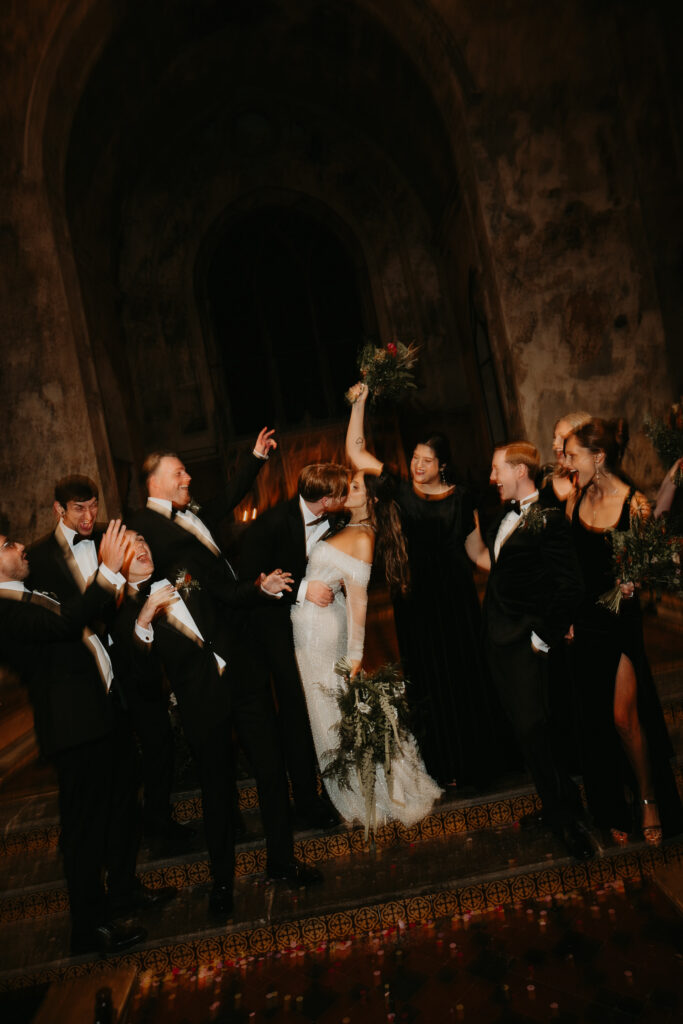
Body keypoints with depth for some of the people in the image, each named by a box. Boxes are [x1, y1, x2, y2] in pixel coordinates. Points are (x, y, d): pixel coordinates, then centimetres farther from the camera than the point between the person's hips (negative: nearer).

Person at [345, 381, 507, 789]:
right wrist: (359, 403, -3)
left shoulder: (460, 497, 2)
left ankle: (476, 761, 24)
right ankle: (443, 766, 22)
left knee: (466, 676, 7)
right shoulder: (400, 489, 3)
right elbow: (356, 452, 1)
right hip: (415, 599, 1)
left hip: (456, 597, -1)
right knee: (428, 681, 9)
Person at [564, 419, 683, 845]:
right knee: (596, 719, 12)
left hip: (621, 622, -4)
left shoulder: (634, 503, -13)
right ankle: (614, 809, 31)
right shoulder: (576, 501, 1)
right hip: (583, 621, 5)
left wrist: (630, 582, -26)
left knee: (623, 717, -2)